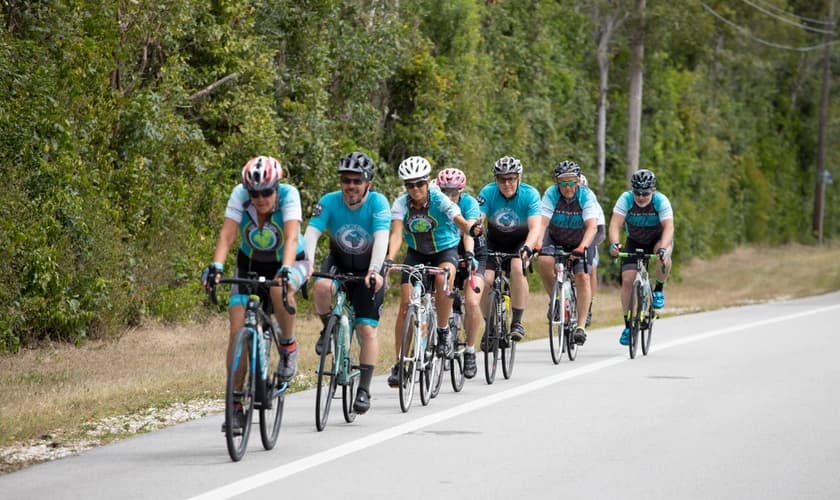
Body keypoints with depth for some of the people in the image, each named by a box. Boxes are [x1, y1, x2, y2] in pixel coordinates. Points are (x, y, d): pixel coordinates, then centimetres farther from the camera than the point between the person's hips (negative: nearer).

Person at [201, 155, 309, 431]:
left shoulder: (288, 194, -27)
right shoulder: (240, 194, -22)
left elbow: (291, 237, -39)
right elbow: (226, 235, -31)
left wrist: (286, 269, -56)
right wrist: (216, 266, -48)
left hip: (288, 262, -2)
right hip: (251, 264, 2)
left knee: (280, 289, -38)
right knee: (238, 331, -11)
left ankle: (288, 345, -11)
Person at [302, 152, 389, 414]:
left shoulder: (377, 202, -23)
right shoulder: (329, 202, -18)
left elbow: (381, 238, -34)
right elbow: (311, 234, -28)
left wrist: (374, 271, -51)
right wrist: (307, 263, -47)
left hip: (368, 269, -1)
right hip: (338, 262, 1)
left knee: (367, 329, -10)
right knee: (321, 287, -33)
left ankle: (364, 390, -1)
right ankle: (329, 330, -5)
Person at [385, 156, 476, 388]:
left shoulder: (440, 200, -23)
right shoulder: (401, 204, -17)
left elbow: (464, 224, -35)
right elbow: (396, 234, -29)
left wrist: (469, 252, -53)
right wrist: (389, 259, -48)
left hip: (445, 250, -2)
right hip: (417, 253, 2)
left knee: (443, 278, -36)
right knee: (405, 303, -11)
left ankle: (443, 333, -16)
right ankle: (399, 364, -4)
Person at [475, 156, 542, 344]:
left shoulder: (530, 194, -23)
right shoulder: (488, 193, -21)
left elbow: (535, 227, -32)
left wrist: (527, 248, -52)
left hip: (520, 242, -2)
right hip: (495, 243, 2)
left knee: (517, 267, -31)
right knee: (485, 278, -19)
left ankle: (517, 322, -21)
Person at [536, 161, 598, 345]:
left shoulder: (587, 196, -25)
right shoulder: (551, 194, -23)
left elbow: (591, 226, -36)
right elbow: (542, 222, -32)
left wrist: (582, 247, -53)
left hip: (581, 240, -1)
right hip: (556, 238, 1)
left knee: (582, 277, -18)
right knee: (544, 261, -28)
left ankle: (581, 326, -15)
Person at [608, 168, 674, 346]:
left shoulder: (661, 201, -27)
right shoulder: (626, 199, -24)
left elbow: (668, 227, -38)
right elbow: (615, 224, -34)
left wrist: (663, 248, -55)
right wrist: (614, 243, -54)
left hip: (658, 239, -1)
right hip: (635, 242, 2)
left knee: (663, 256, -35)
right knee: (627, 280, -12)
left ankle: (659, 290, -8)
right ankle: (628, 325, 2)